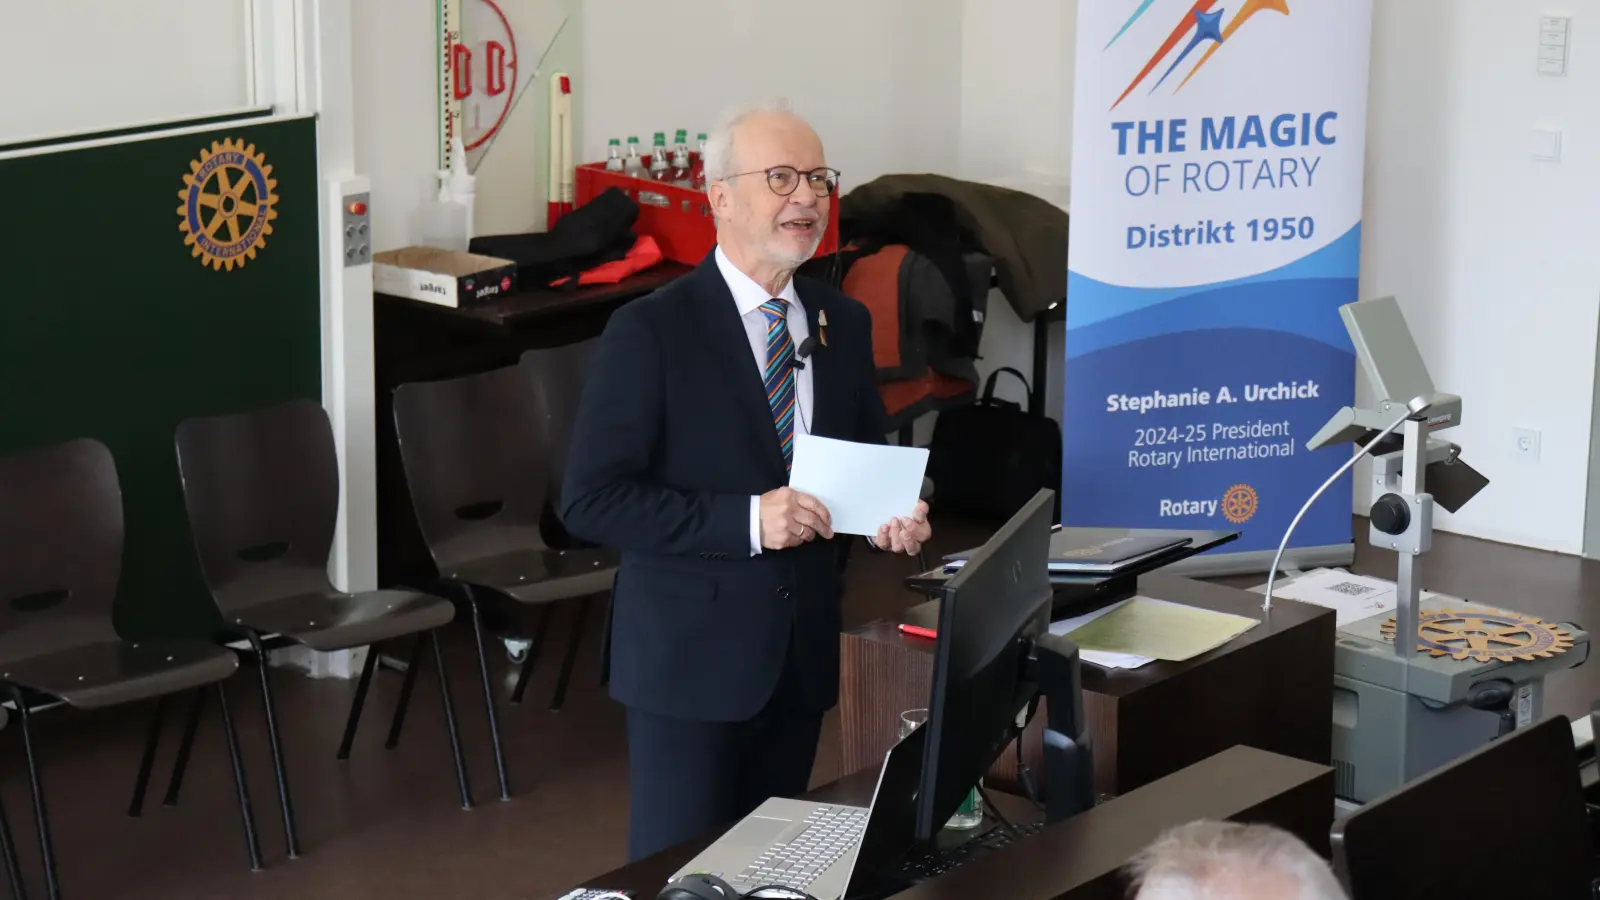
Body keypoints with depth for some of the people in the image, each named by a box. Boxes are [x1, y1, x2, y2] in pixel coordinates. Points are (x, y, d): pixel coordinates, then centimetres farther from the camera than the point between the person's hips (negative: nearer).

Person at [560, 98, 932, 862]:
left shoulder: (844, 323, 7)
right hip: (691, 656, -5)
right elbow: (590, 501, -16)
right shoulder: (651, 331, -12)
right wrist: (746, 520, -24)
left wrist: (888, 515, -6)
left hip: (802, 655, 6)